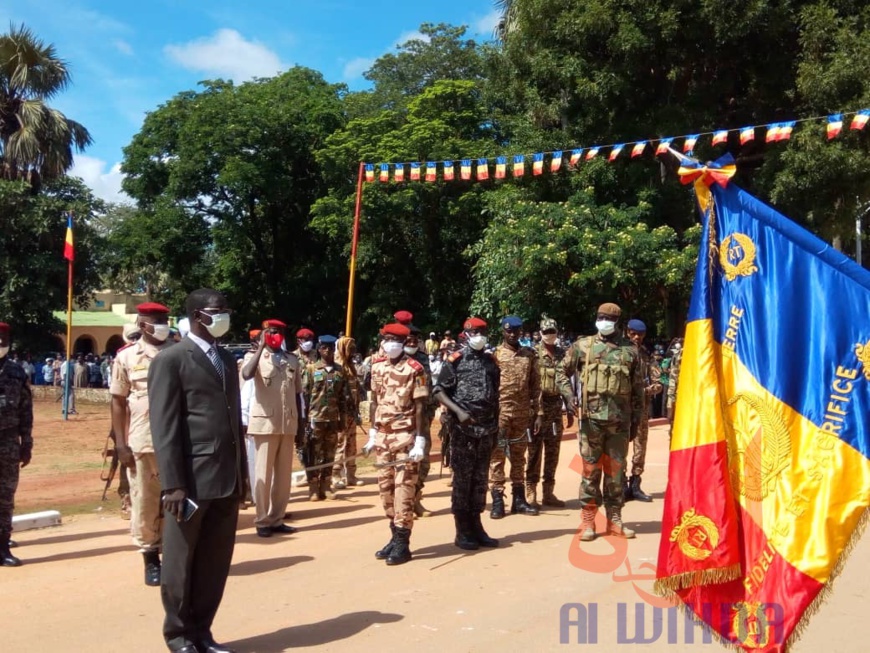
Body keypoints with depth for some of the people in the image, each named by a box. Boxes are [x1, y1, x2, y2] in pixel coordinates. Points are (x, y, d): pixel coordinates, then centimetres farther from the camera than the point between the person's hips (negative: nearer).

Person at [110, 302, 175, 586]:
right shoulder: (126, 356, 3)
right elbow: (118, 402, 3)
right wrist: (120, 444, -3)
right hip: (141, 442, -1)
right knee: (144, 503, 6)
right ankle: (150, 559, 19)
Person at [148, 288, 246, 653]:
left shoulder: (227, 360, 16)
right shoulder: (171, 359, -5)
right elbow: (164, 427, -11)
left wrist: (241, 472, 14)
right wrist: (173, 484, -16)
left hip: (227, 479, 6)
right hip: (192, 479, -6)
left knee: (216, 563, 12)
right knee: (181, 563, 9)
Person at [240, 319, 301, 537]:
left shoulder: (292, 360, 12)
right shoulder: (256, 358, -1)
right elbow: (246, 374, -24)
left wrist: (300, 423, 11)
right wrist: (261, 347, -18)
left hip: (288, 424, 4)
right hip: (265, 423, -4)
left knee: (284, 473, 8)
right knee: (263, 473, 1)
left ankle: (277, 519, 17)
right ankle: (262, 521, 10)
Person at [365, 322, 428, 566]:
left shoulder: (414, 369, -9)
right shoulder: (376, 366, 8)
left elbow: (420, 406, -10)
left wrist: (420, 441, -15)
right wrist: (372, 434, 13)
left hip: (405, 435, -6)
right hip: (383, 435, 6)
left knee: (404, 486, -3)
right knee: (385, 486, 11)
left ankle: (403, 543, 3)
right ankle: (395, 536, 22)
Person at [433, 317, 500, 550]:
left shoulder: (491, 361, 11)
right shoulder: (455, 360, -4)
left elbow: (495, 394, 16)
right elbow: (439, 392, -6)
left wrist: (496, 425, 12)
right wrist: (458, 411, -19)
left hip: (487, 428, 5)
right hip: (462, 428, -5)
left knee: (480, 479, 9)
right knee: (462, 478, 1)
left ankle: (476, 527, 18)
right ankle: (462, 532, 8)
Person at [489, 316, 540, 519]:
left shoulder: (530, 355, 9)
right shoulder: (493, 354, 0)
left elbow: (536, 386, 9)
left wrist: (538, 413, 5)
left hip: (523, 413, 3)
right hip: (499, 412, -3)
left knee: (519, 458, 11)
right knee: (497, 457, -1)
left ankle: (519, 500, 18)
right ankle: (497, 501, 4)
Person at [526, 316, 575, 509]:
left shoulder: (562, 354, 10)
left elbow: (564, 379, 6)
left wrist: (570, 406, -2)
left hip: (556, 409, 5)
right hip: (536, 408, -5)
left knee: (552, 452, 9)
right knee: (535, 452, 0)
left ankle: (548, 493, 18)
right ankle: (530, 493, 6)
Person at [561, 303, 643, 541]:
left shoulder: (630, 350, 6)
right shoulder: (583, 346, 3)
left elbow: (637, 388, 10)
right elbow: (563, 372, 12)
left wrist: (636, 419, 8)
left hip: (620, 420, 1)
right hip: (592, 418, -1)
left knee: (616, 470, 8)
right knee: (591, 470, 3)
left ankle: (614, 519, 18)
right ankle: (587, 521, 10)